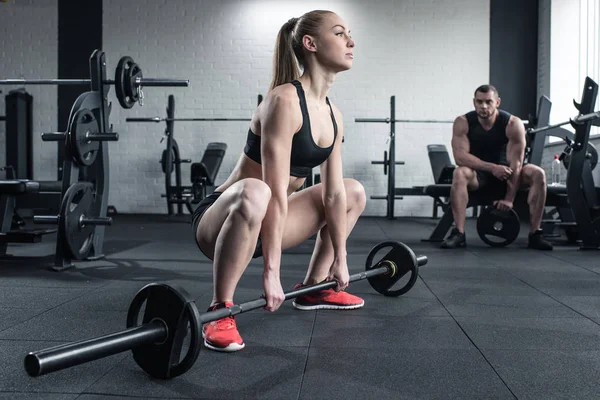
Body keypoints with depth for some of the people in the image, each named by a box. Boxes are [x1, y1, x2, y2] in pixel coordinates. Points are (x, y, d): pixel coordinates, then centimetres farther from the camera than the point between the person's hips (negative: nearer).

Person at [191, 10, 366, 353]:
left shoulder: (333, 115, 4)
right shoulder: (285, 100, -22)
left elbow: (334, 194, 6)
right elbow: (276, 193, -27)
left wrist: (340, 258, 8)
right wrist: (272, 271, -28)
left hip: (265, 222, 9)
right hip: (221, 216, -8)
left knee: (354, 192, 15)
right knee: (254, 194, -42)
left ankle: (314, 288, 22)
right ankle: (220, 311, -23)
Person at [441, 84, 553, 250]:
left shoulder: (513, 124, -16)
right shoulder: (462, 123, -16)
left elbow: (515, 164, -19)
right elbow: (460, 157, -25)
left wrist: (509, 199, -23)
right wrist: (492, 168, -34)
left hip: (503, 172, 1)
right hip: (478, 173, -1)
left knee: (538, 174, -24)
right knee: (460, 173, -35)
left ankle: (535, 234, -18)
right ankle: (458, 233, -34)